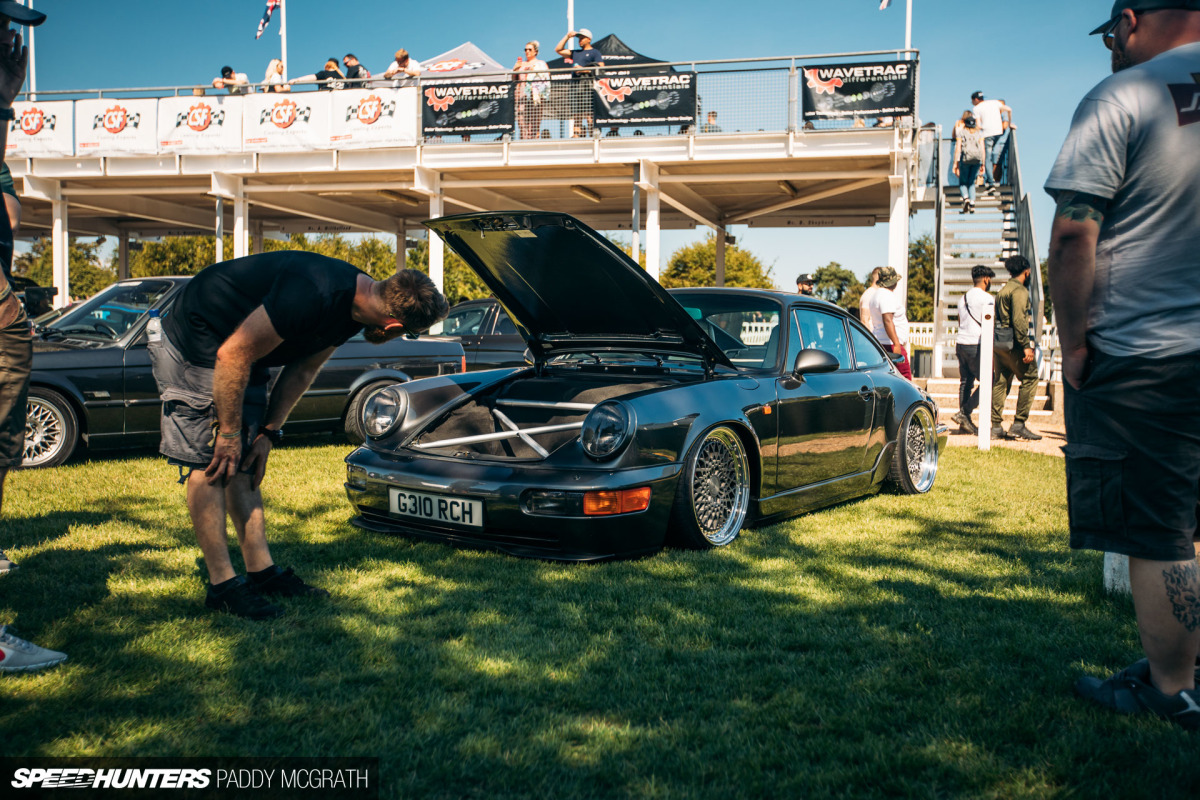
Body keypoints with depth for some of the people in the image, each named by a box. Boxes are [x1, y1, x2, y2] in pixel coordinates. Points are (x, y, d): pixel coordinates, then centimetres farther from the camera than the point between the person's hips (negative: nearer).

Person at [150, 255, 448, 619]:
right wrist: (230, 432, -18)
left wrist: (267, 432, 4)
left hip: (241, 351, 9)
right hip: (193, 344, -9)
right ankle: (222, 584, -3)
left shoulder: (354, 307, -7)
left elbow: (302, 369, 6)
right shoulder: (314, 295, -36)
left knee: (243, 463, 9)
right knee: (207, 462, -8)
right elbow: (233, 355, -29)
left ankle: (261, 570, 13)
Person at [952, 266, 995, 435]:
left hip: (961, 344, 8)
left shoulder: (963, 298, 17)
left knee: (966, 382, 9)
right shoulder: (987, 298, -7)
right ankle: (963, 413, -10)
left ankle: (965, 422, 8)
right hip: (976, 345, -8)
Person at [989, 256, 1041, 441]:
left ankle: (996, 427, 7)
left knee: (1001, 382, 8)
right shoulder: (1019, 290, -9)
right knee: (1029, 379, -3)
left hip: (999, 343, 9)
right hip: (1013, 343, -9)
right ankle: (1018, 425, -7)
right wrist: (1026, 346, -21)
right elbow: (1018, 320, -19)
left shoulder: (1003, 290, 20)